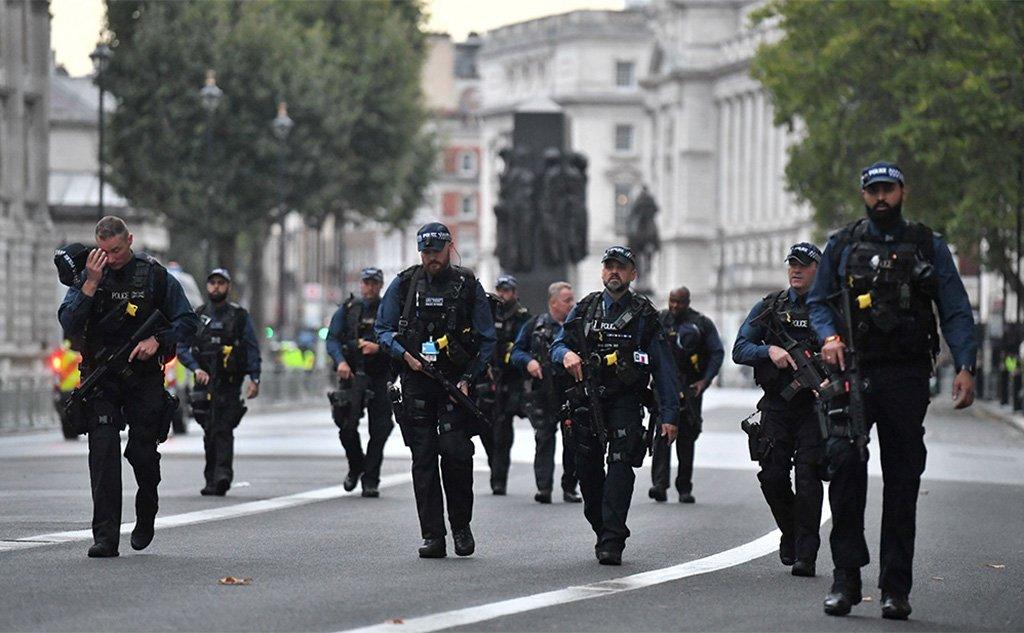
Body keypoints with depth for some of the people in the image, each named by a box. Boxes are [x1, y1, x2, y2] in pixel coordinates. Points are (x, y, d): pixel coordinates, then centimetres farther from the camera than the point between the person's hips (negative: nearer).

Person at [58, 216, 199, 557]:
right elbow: (69, 325, -10)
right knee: (103, 450, -13)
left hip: (144, 374, 0)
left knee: (143, 452, 3)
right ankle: (105, 535, -16)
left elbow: (187, 321, 2)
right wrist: (91, 283, -19)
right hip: (101, 375, 0)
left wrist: (157, 341, -15)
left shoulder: (155, 276, -2)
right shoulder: (88, 275, 0)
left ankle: (146, 514, 34)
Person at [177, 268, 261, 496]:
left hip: (229, 383, -3)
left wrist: (254, 379, -6)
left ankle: (222, 475, -24)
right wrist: (197, 369, -8)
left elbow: (252, 349, 4)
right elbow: (182, 348, 9)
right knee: (210, 432, 5)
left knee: (223, 429, -15)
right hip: (205, 383, 3)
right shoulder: (197, 317, 12)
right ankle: (212, 480, 13)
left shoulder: (240, 316, 6)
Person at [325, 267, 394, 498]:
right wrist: (340, 361, -13)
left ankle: (371, 481, 2)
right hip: (351, 375, 1)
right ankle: (356, 466, 20)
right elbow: (332, 338, 4)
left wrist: (378, 347, -18)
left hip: (379, 377, -1)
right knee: (347, 426, -6)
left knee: (379, 430, -5)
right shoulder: (347, 309, 11)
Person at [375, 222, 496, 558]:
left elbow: (487, 341, 4)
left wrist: (468, 378, -8)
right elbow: (382, 329, 10)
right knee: (423, 459, 0)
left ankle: (461, 526, 6)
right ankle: (432, 537, 3)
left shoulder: (468, 287, 3)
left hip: (456, 382, -2)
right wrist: (405, 354, -9)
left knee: (456, 452, -14)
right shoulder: (404, 285, 6)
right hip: (416, 381, 2)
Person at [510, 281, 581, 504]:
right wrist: (528, 361, -11)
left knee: (573, 442, 3)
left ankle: (569, 488, 14)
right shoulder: (535, 325, 8)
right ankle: (544, 488, -11)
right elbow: (516, 352, 9)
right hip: (543, 392, -2)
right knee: (544, 438, -8)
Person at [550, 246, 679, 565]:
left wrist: (669, 414, -3)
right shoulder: (584, 310, 13)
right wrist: (566, 353, -13)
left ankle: (612, 543, -20)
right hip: (587, 402, 3)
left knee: (620, 464, -16)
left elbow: (664, 367, 4)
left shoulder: (644, 315, 5)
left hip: (626, 403, -3)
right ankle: (603, 532, 23)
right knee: (588, 470, 5)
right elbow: (557, 345, 13)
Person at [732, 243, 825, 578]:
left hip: (815, 404, -2)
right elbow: (739, 349, 5)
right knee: (772, 475, -3)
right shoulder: (769, 307, 10)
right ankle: (790, 532, 23)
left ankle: (805, 555, -8)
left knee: (808, 478, -10)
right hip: (777, 404, 2)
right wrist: (770, 351, -14)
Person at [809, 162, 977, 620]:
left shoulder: (928, 247, 10)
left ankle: (895, 587, 6)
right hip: (853, 374, 0)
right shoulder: (842, 246, 12)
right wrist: (829, 336, -7)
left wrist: (965, 367, -7)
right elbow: (818, 302, 15)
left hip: (907, 376, 0)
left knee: (902, 480, 1)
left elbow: (956, 312, 6)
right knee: (844, 461, -17)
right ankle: (846, 576, -10)